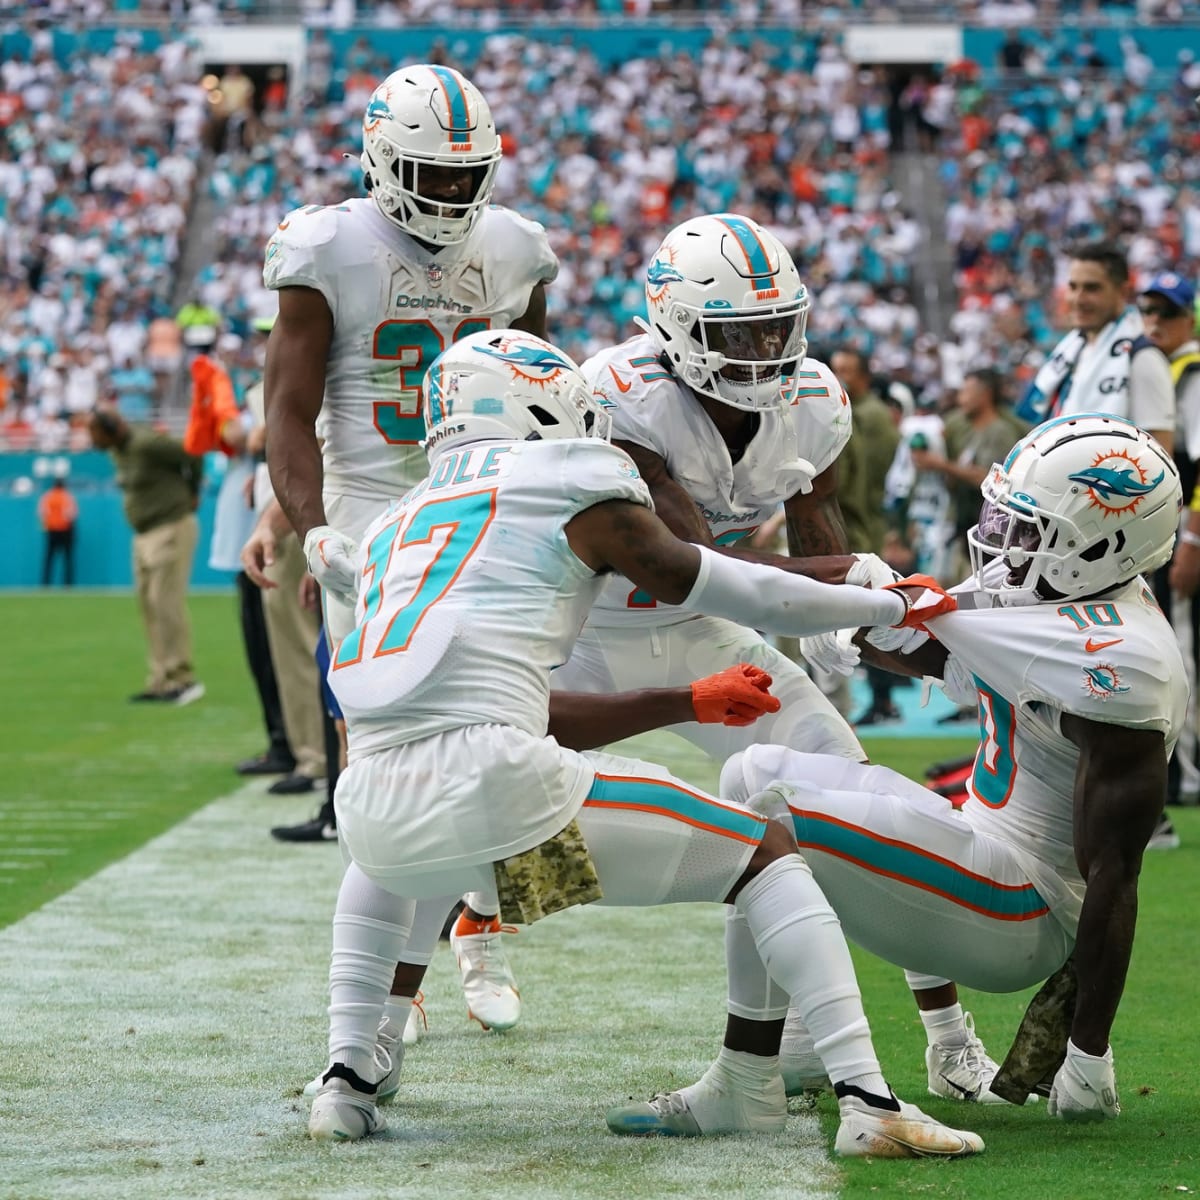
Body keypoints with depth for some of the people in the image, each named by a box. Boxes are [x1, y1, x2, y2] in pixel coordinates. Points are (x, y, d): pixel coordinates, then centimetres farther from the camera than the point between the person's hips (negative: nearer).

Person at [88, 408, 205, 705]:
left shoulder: (145, 444, -19)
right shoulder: (118, 451, 9)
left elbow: (192, 455, -16)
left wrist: (192, 493, -1)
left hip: (171, 529, -10)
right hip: (145, 534, 10)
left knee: (166, 602, -10)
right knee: (149, 603, 8)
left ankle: (181, 679, -7)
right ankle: (161, 681, 11)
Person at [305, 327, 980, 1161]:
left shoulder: (397, 524, 29)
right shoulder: (567, 477, 12)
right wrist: (891, 606, 25)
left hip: (374, 812, 5)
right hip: (492, 786, -5)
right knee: (766, 849, 12)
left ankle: (348, 1077, 25)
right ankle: (868, 1101, 0)